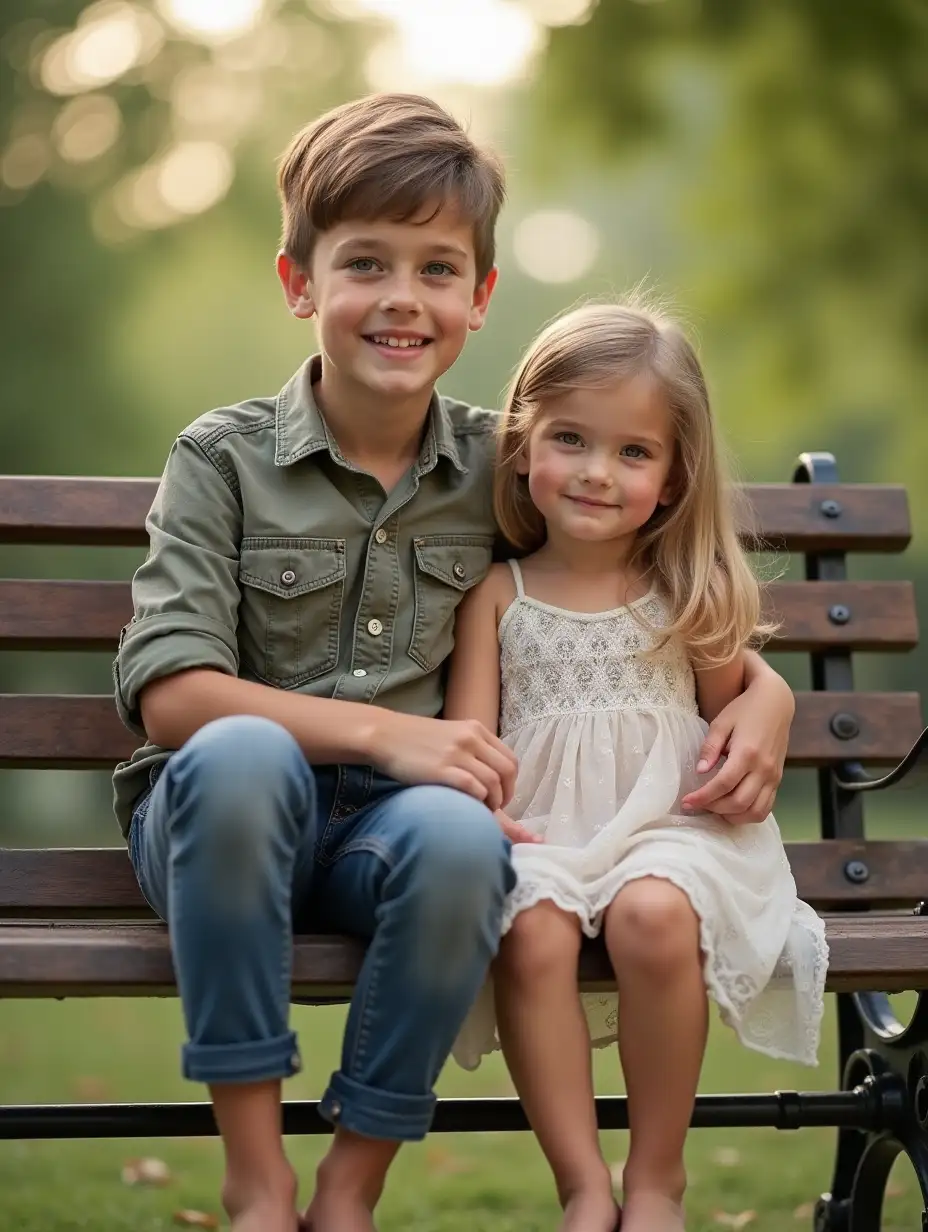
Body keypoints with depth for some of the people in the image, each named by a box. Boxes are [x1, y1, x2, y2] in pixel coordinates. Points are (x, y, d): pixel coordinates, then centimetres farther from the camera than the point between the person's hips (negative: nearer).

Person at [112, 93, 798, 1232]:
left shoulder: (499, 471, 8)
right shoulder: (224, 458, -1)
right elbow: (169, 695, -10)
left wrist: (761, 685, 2)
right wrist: (383, 731, -19)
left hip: (387, 830, 2)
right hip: (228, 827, -1)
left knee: (460, 836, -34)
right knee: (241, 755, -36)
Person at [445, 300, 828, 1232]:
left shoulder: (693, 599, 9)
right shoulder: (497, 596, 9)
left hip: (667, 820, 0)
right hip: (538, 830, 1)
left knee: (651, 914, -33)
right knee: (531, 931, -32)